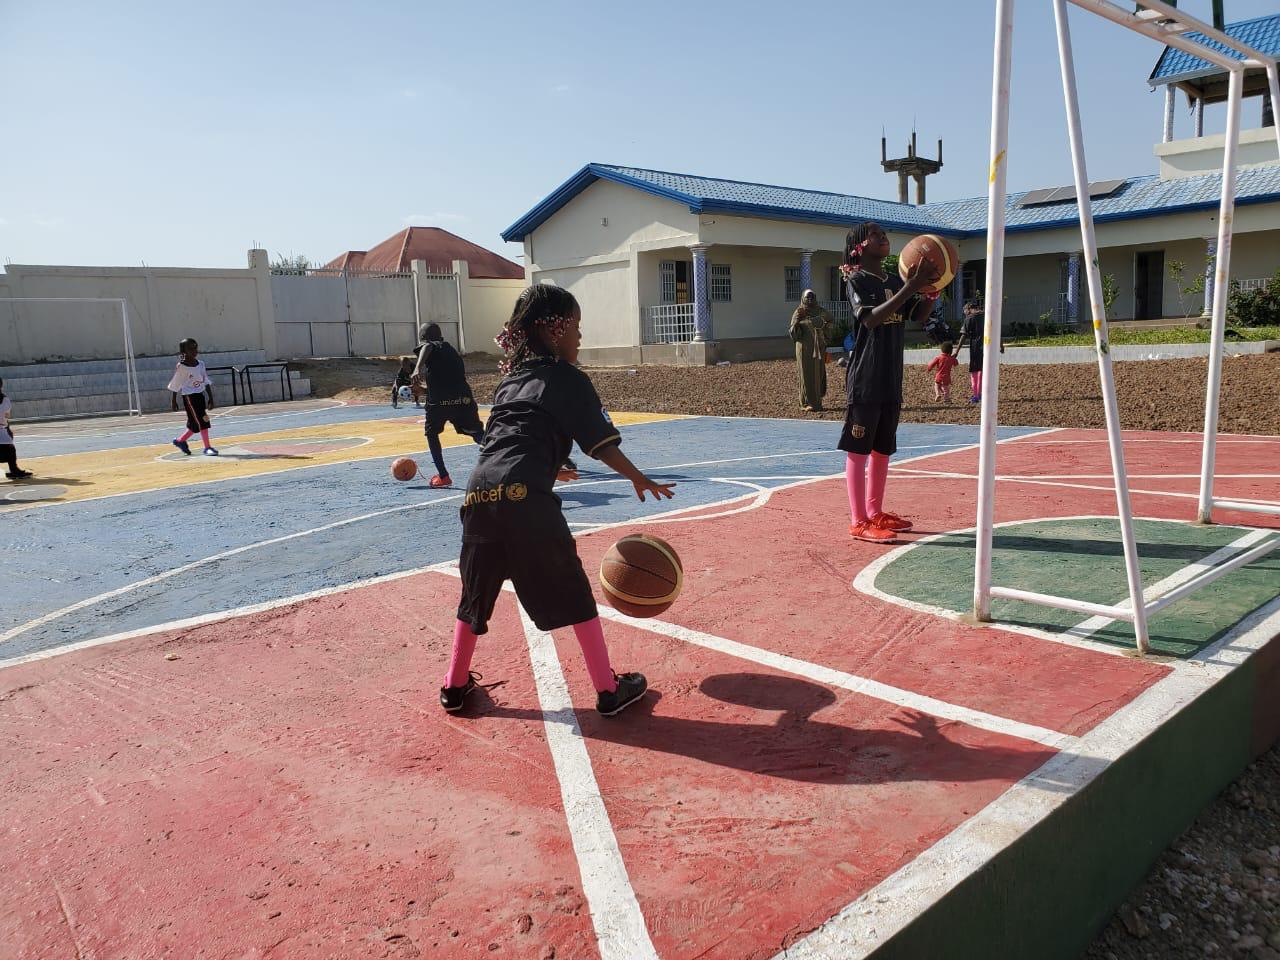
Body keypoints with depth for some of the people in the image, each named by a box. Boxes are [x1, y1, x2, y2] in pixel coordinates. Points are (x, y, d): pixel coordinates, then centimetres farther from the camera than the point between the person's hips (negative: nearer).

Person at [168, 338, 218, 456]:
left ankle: (181, 440, 34)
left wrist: (211, 398, 6)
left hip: (200, 394, 6)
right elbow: (175, 385, -4)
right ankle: (207, 447, -5)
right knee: (202, 421, -11)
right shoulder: (181, 367, -11)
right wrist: (174, 401, -1)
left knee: (196, 424, 13)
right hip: (189, 396, -6)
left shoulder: (200, 364, 4)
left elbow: (206, 382, 8)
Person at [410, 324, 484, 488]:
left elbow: (427, 348, -12)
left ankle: (443, 476, 17)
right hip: (463, 398, 4)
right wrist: (422, 383, 58)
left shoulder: (428, 345, 14)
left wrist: (418, 368, -31)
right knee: (479, 434, 3)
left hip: (439, 400, -4)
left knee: (431, 433, 21)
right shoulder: (451, 349, 33)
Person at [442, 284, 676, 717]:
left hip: (479, 493, 6)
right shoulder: (569, 379, 8)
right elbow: (602, 445, 8)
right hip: (524, 496, -6)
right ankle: (609, 690, 17)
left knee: (475, 594, 23)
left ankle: (455, 686, 34)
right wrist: (641, 480, 23)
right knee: (573, 594, 8)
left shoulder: (511, 377, 26)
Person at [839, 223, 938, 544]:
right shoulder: (856, 281, -8)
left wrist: (932, 288, -10)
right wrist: (910, 288, -30)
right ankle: (859, 522, 0)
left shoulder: (895, 281, 14)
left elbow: (919, 316, 8)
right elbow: (871, 319, -23)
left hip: (891, 379, 8)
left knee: (883, 448, 13)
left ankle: (875, 513, 24)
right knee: (859, 448, -4)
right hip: (865, 379, -8)